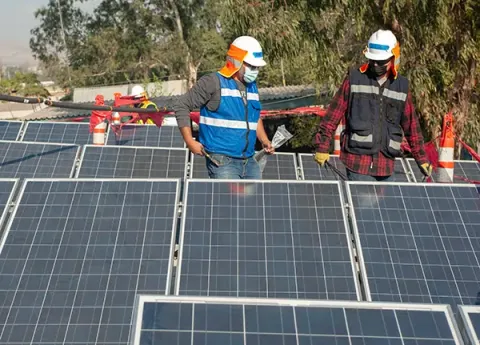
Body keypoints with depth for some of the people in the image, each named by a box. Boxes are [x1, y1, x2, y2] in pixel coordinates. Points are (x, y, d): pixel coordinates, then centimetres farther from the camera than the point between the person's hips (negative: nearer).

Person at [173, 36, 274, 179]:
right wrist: (190, 141, -12)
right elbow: (181, 106, -5)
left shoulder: (252, 86, 14)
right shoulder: (213, 82, -7)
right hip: (221, 161, -7)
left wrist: (264, 140, 13)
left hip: (249, 162, 8)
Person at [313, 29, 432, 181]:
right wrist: (322, 147, -5)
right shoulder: (354, 79, -1)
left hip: (386, 164, 4)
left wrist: (421, 159, 17)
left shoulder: (401, 86, 8)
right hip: (358, 160, -4)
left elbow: (411, 126, 15)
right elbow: (332, 116, -1)